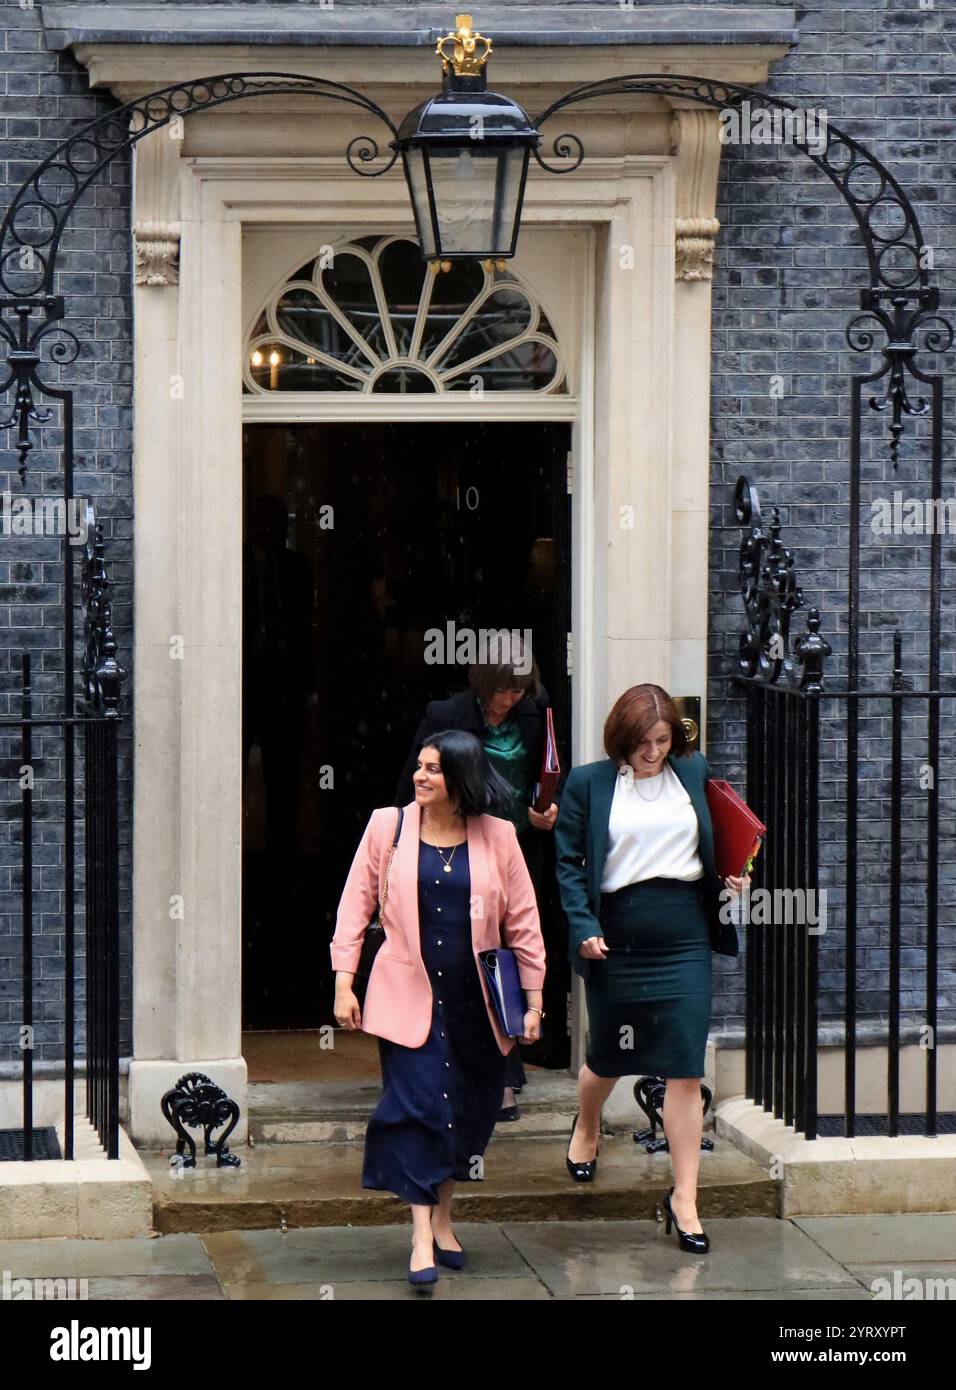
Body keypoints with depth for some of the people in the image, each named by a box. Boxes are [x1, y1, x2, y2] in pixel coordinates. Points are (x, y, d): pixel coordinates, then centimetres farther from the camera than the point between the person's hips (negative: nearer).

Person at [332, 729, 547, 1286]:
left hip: (476, 1000, 2)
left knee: (469, 1111, 9)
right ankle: (422, 1238, -7)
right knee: (418, 1106, -10)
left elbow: (523, 923, 5)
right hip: (409, 996, -2)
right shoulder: (388, 826, 0)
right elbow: (356, 904, 4)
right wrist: (344, 982, -3)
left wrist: (533, 1001, 5)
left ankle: (442, 1219, 30)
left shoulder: (497, 837, 0)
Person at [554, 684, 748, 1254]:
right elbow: (569, 862, -1)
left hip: (685, 937, 1)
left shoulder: (695, 772, 7)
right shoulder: (588, 783, -1)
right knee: (608, 1056, 16)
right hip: (617, 939, -1)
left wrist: (730, 877, 2)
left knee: (686, 1070, -4)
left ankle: (685, 1197, 1)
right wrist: (583, 927, -11)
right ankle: (586, 1129, 50)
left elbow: (719, 840, 21)